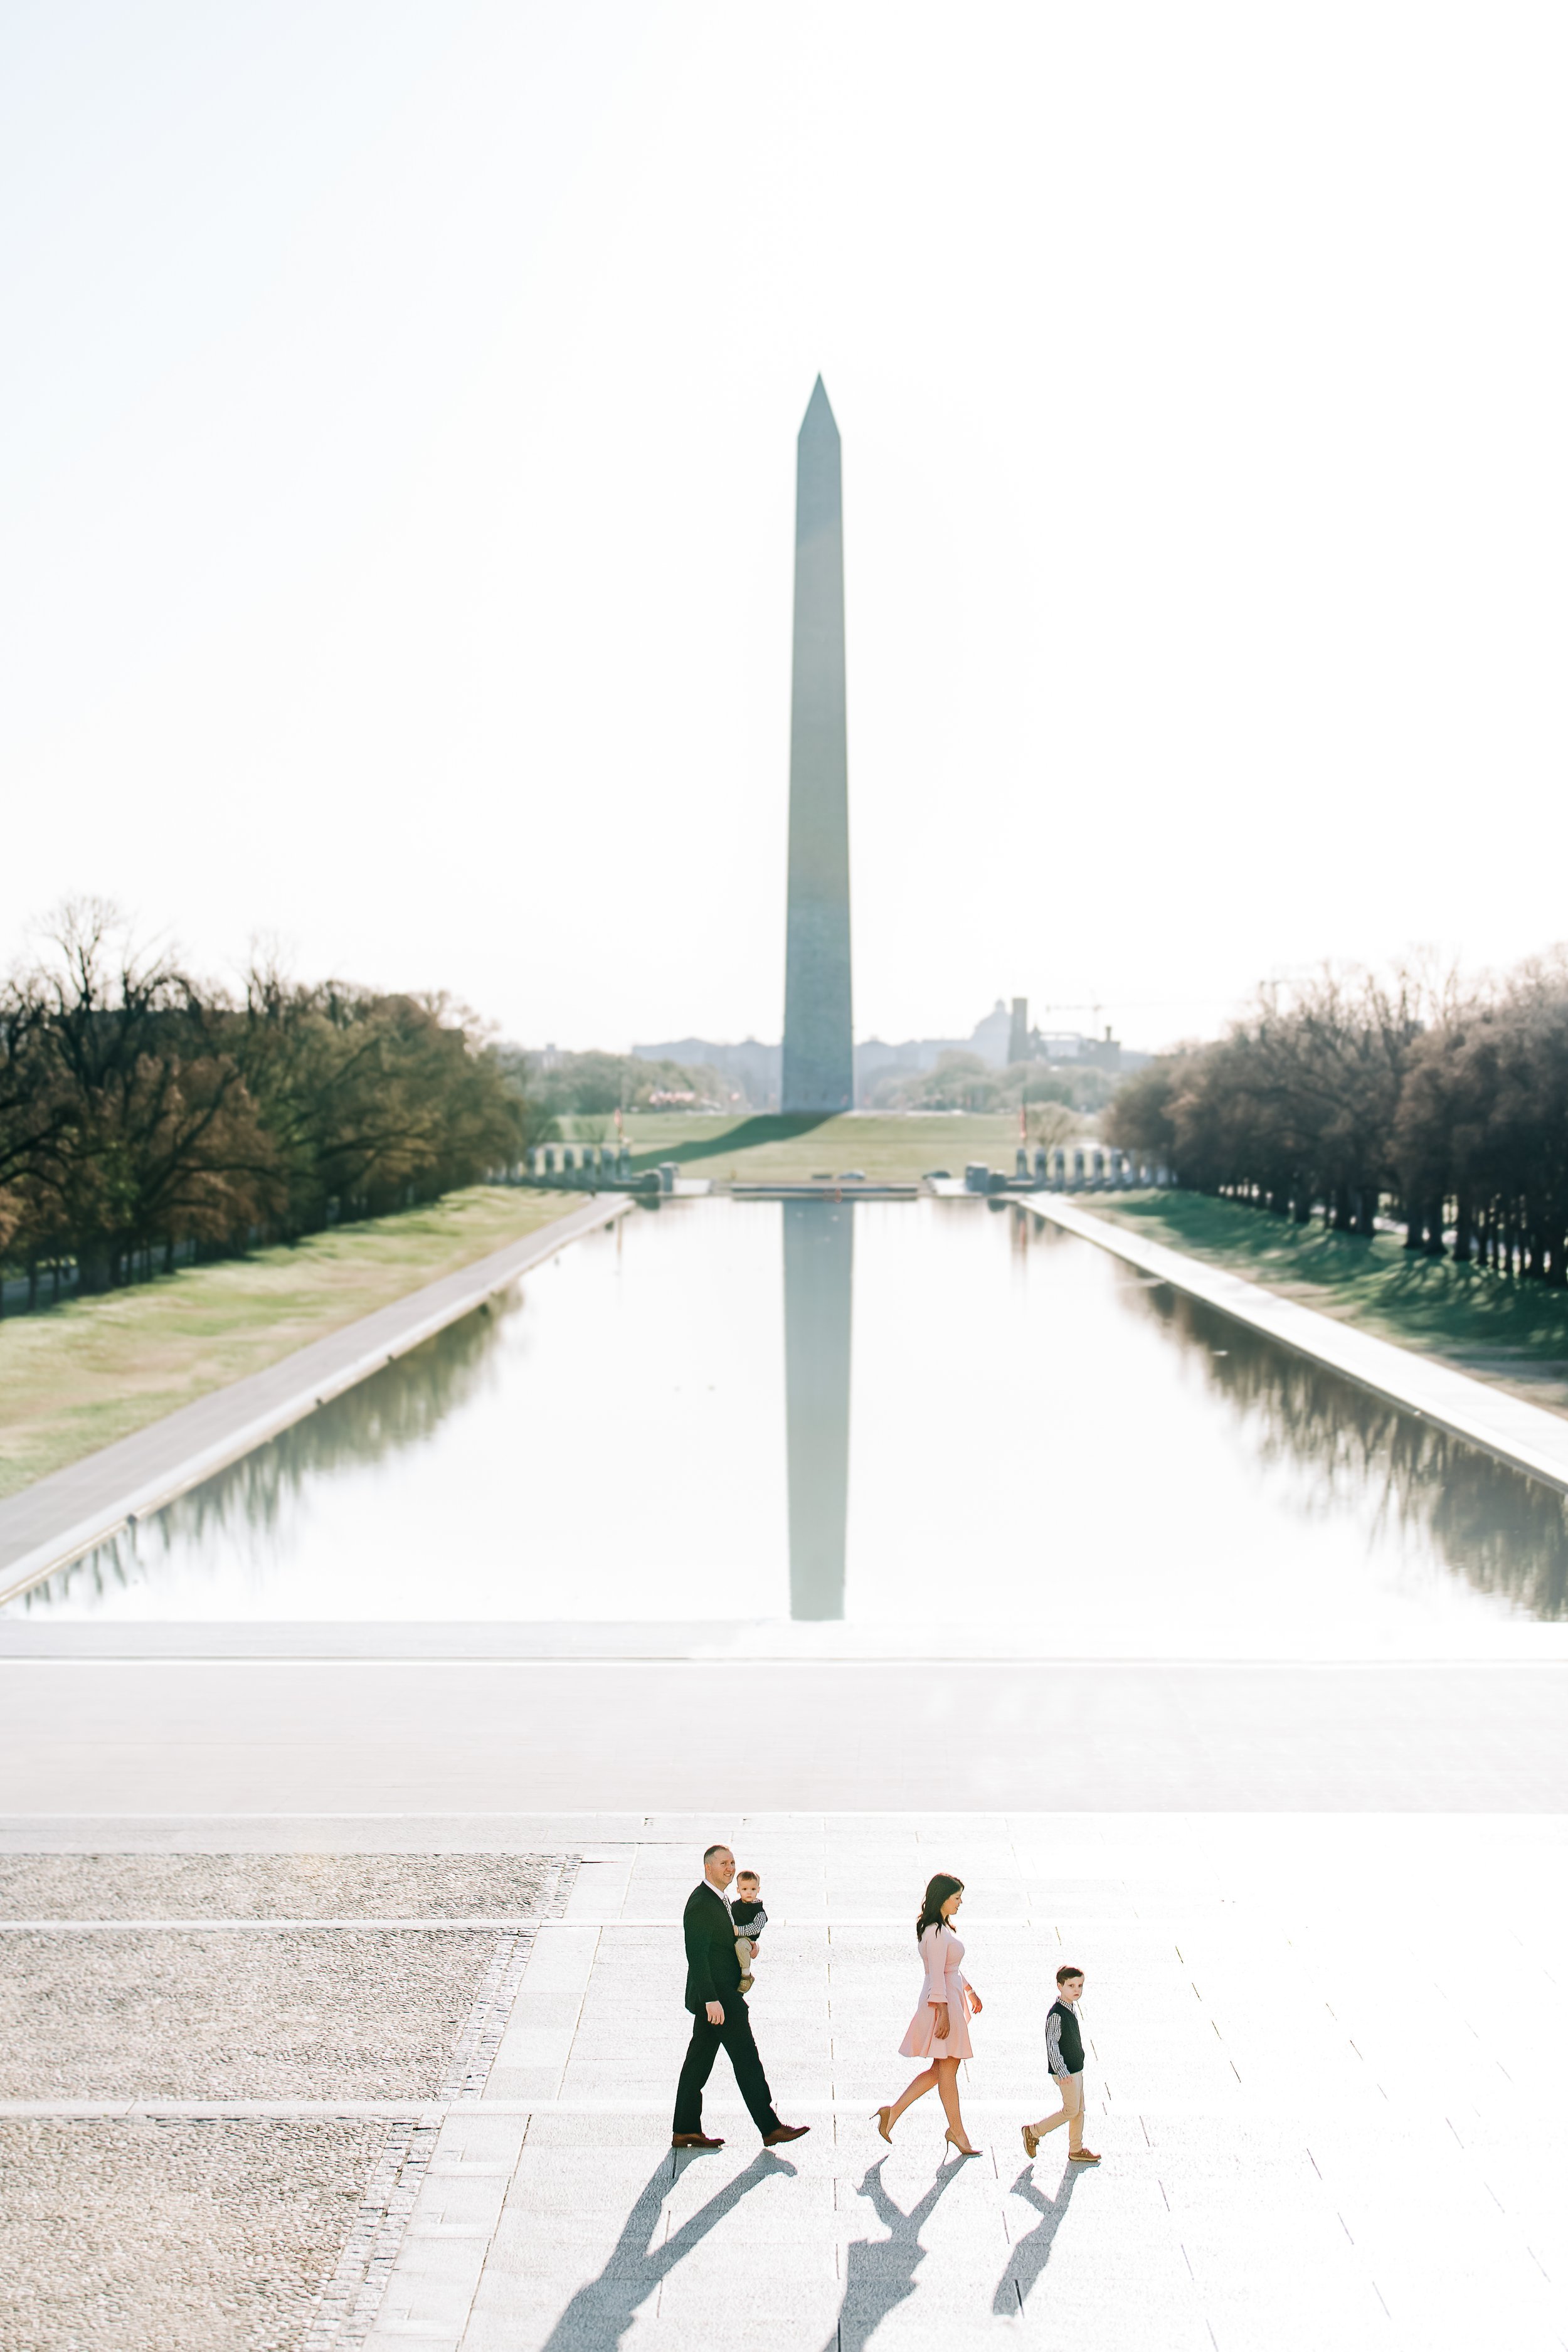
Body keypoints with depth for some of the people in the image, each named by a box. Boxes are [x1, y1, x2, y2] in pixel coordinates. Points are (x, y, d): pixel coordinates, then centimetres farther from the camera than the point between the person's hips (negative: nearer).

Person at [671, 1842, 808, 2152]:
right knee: (747, 2060, -4)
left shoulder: (719, 1899, 14)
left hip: (717, 1995, 10)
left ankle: (686, 2130, 16)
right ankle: (770, 2128, 1)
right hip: (716, 1996, -10)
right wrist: (712, 2000, -25)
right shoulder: (700, 1903, -18)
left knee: (699, 2061, 11)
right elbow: (696, 1955, -22)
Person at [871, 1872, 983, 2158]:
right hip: (943, 2002, -10)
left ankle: (893, 2112, 15)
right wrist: (943, 2013, -23)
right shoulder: (937, 1932, -19)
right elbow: (937, 1975, -22)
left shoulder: (942, 1928, 13)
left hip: (951, 1999, 10)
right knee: (947, 2068, 2)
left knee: (941, 2070, 13)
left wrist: (970, 1991, 28)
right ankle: (957, 2131, 14)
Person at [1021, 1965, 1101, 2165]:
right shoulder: (1056, 2014, -23)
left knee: (1079, 2109, 14)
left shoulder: (1071, 2007, 7)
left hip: (1075, 2068, 9)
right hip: (1065, 2071, -9)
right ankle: (1033, 2132, 11)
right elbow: (1052, 2045, -25)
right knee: (1071, 2110, -1)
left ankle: (1076, 2150, 25)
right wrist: (1062, 2071, -26)